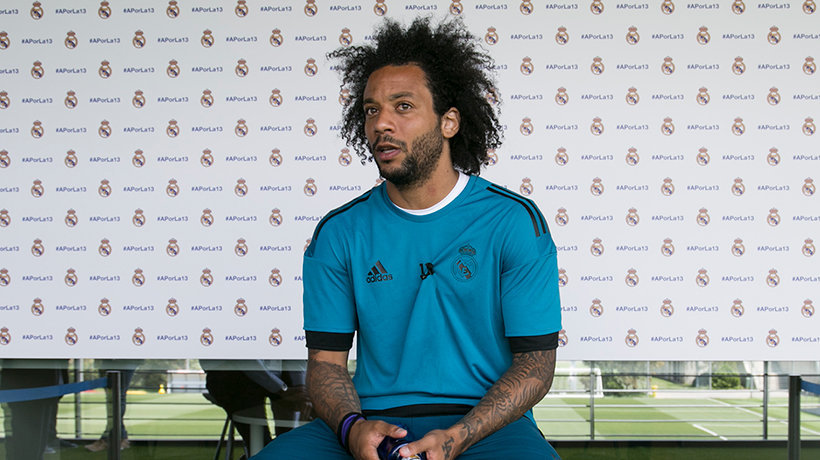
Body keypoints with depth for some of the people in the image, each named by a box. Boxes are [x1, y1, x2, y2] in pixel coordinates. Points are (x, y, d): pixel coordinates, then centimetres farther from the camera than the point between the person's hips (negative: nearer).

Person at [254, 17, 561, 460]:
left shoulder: (515, 222, 0)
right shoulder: (339, 233, 7)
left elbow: (535, 363, -2)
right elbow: (325, 361, 7)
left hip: (485, 423, -1)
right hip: (373, 420, 2)